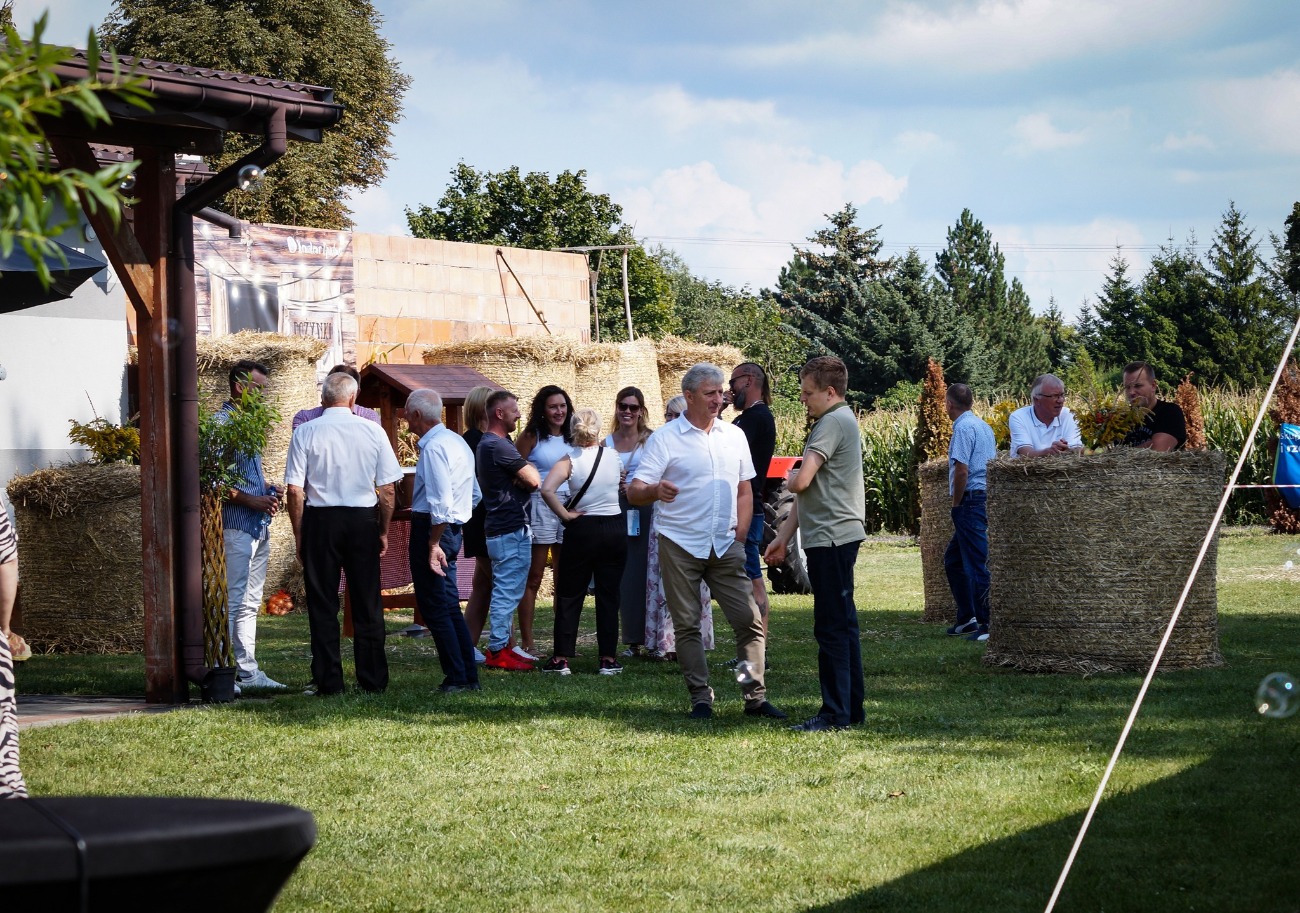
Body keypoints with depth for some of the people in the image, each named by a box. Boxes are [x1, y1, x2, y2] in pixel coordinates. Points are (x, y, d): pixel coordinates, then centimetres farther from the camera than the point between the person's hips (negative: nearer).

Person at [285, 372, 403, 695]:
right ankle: (373, 680, 11)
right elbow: (387, 488, 0)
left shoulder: (305, 432, -4)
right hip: (363, 520, 1)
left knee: (323, 604, 5)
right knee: (367, 604, 8)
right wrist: (384, 531, 11)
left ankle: (329, 682, 6)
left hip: (320, 521, -1)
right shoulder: (373, 431, -1)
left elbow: (295, 490, -6)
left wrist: (299, 535, 3)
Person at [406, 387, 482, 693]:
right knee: (449, 606, 13)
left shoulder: (433, 447, -17)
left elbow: (441, 502, -24)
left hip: (432, 528, -10)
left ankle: (457, 677, -3)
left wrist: (433, 545, -22)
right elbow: (475, 495, 20)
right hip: (453, 528, 10)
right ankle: (469, 675, 14)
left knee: (434, 608, -4)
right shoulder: (457, 442, 14)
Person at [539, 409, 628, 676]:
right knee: (608, 595, 7)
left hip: (582, 531, -2)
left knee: (569, 595, 6)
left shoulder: (570, 460, -9)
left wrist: (565, 514, -13)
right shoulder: (613, 456, 1)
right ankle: (608, 658, 7)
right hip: (615, 529, 2)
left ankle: (562, 657, 5)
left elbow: (547, 489, -22)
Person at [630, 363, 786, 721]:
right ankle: (700, 698, 9)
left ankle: (755, 696, 4)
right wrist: (655, 490, -30)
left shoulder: (734, 436, 11)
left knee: (749, 621, -3)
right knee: (687, 625, 1)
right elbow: (634, 491, -8)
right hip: (680, 545, -3)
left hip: (725, 547, 3)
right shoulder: (665, 439, -2)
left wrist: (739, 536, 7)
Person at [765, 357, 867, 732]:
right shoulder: (838, 420, 19)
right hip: (838, 536, 11)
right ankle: (852, 708, 18)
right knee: (842, 624, 13)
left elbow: (801, 482, -21)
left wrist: (790, 477, 3)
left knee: (831, 627, -8)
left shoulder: (834, 422, -14)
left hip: (831, 538, -11)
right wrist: (783, 537, 21)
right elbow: (810, 490, 22)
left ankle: (836, 714, -6)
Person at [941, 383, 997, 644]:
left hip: (971, 499, -10)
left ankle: (987, 625, -8)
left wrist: (956, 504, -9)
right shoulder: (983, 426, 17)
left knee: (977, 566, -8)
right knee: (953, 559, 19)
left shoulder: (964, 428, -13)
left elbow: (962, 470, -20)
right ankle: (967, 618, 20)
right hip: (987, 499, 10)